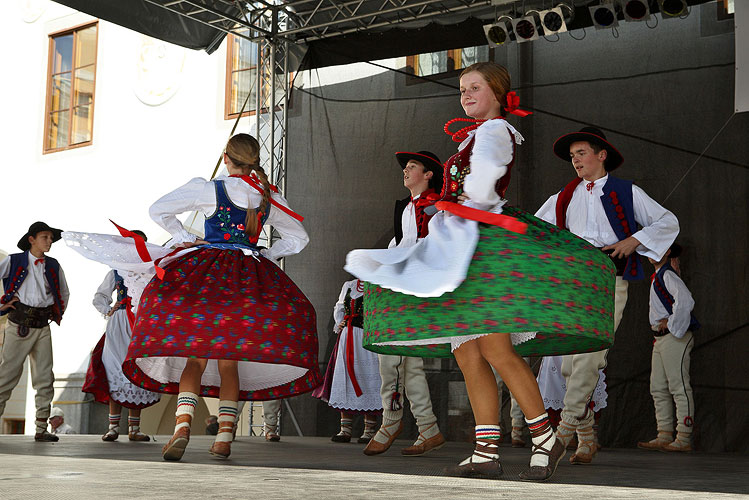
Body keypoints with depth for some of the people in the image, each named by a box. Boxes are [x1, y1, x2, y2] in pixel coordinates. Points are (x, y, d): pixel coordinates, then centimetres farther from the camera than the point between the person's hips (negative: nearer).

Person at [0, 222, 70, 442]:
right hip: (19, 324, -4)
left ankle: (41, 429, 4)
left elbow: (64, 292, 28)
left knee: (45, 378, 0)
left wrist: (58, 314, 18)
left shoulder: (53, 266, 13)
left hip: (43, 326, 4)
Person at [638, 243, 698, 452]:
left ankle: (684, 439, -7)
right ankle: (664, 437, 11)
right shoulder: (657, 277, 18)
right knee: (658, 389, 9)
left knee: (679, 387, -9)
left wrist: (671, 324, -17)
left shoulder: (668, 275, -11)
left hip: (675, 337, -10)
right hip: (660, 339, 10)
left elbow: (685, 301, -26)